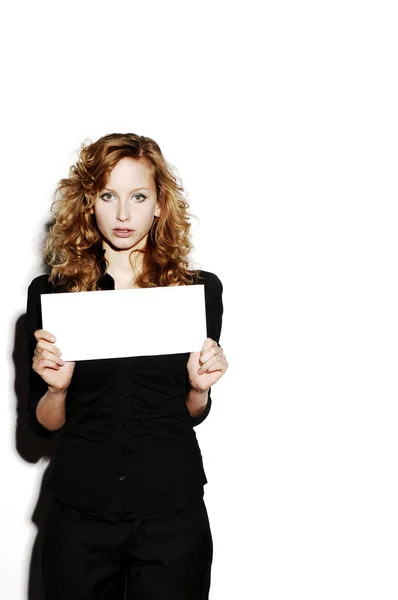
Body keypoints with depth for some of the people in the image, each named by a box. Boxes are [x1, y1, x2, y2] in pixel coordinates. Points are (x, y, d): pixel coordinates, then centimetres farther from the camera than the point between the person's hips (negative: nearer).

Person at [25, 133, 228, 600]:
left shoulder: (199, 289, -2)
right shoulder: (50, 292, -2)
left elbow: (191, 414, 9)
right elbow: (44, 425, 3)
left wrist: (200, 388, -12)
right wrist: (56, 388, -17)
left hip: (173, 514, 0)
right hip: (79, 516, 1)